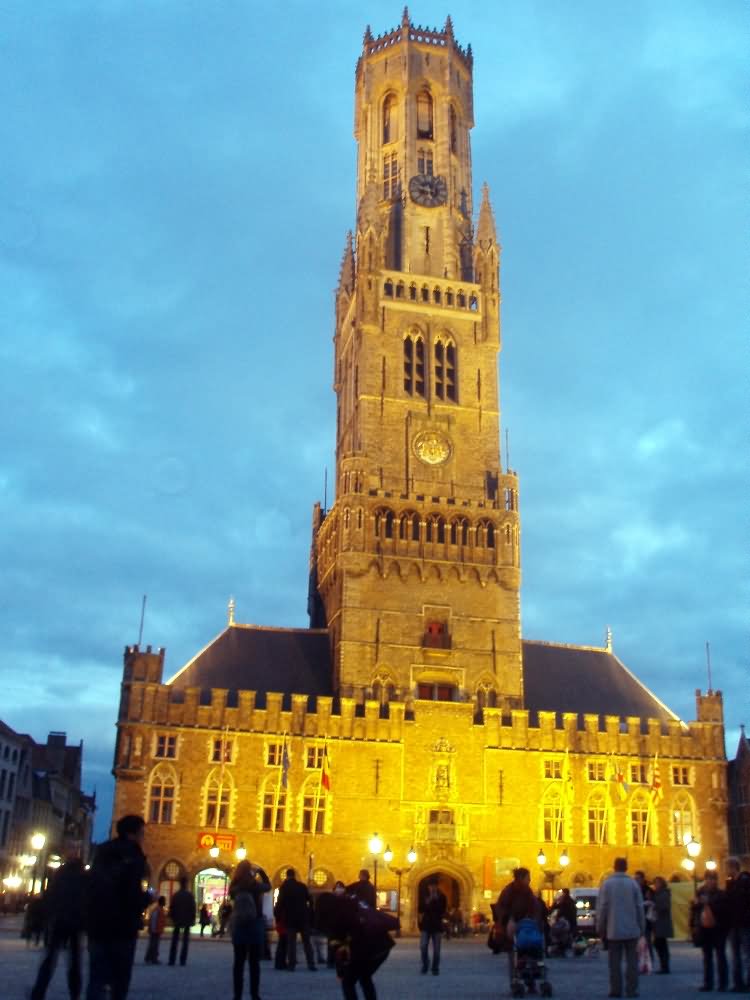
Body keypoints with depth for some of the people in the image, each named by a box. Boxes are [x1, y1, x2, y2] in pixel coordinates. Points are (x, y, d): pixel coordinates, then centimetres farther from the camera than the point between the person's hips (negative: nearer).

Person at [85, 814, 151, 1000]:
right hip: (123, 926, -5)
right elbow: (133, 896, -21)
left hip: (97, 924, 5)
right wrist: (148, 897, -2)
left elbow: (91, 889, 18)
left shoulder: (102, 854, 13)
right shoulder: (132, 858, -11)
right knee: (120, 980, 10)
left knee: (97, 978, 0)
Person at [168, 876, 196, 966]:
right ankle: (182, 960, -1)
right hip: (187, 920, -2)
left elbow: (171, 907, -1)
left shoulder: (175, 895, -2)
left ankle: (172, 960, 3)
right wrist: (193, 919, 2)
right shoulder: (190, 895, -6)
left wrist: (172, 918, 9)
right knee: (185, 941, 4)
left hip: (177, 920, 2)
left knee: (174, 940, 8)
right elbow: (193, 908, -6)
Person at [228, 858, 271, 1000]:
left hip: (238, 926, 3)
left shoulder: (234, 887, -6)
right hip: (254, 925, -3)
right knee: (254, 962, 7)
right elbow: (268, 886, 7)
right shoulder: (254, 885, -14)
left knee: (239, 961, 8)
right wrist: (261, 871, 7)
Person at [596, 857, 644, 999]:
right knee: (632, 961, 6)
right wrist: (642, 928, 10)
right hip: (632, 929, 1)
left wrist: (600, 927, 4)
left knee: (615, 961, 5)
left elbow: (602, 907, -5)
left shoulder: (607, 883, -4)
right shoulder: (633, 883, -1)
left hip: (614, 929, -1)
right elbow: (640, 907, 0)